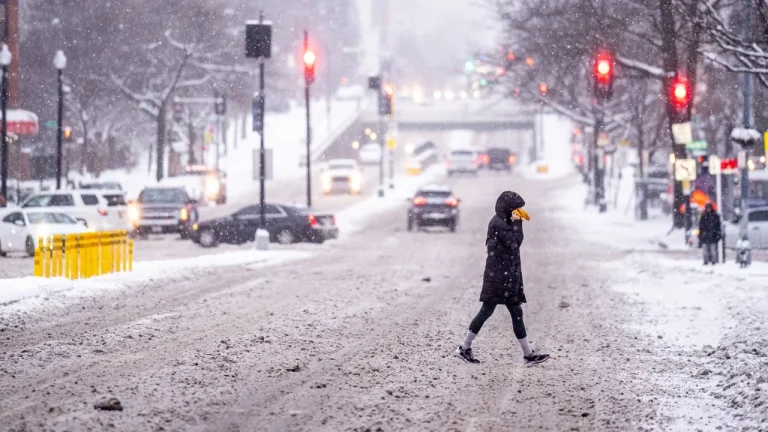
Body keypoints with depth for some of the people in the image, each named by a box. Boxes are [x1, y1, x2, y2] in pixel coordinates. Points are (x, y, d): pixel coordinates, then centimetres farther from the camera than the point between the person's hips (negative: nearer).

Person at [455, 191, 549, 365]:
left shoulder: (504, 223, 16)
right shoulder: (498, 224, -14)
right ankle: (464, 348, 3)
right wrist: (517, 223, -11)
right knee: (487, 311, -5)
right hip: (498, 275, -10)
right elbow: (515, 243, -18)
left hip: (507, 276, 10)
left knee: (516, 313, 7)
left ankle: (528, 354, 7)